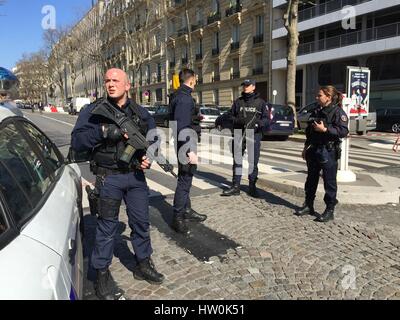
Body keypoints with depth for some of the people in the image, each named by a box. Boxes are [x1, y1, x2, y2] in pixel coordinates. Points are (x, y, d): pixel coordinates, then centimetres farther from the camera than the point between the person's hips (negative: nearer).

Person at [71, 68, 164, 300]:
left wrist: (149, 157, -5)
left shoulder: (141, 113, 6)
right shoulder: (94, 112, -4)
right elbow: (77, 142, -12)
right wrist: (102, 131, -25)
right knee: (107, 228, 6)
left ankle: (144, 265, 33)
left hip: (136, 176, 4)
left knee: (142, 223, 13)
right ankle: (102, 274, 24)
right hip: (109, 178, -3)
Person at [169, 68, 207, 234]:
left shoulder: (178, 96, 14)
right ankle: (178, 218, 8)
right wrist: (189, 151, -28)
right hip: (186, 145, -11)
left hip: (182, 145, 11)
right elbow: (182, 126, -26)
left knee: (185, 178, 20)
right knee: (184, 180, -3)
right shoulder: (185, 98, -18)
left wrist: (195, 117, 37)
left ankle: (187, 210, 35)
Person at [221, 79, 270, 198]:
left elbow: (266, 120, 1)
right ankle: (235, 186, 11)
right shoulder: (237, 102, 13)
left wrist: (257, 123, -19)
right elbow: (231, 117, 12)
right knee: (237, 161, 4)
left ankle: (252, 187, 14)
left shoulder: (261, 102, 6)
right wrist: (239, 121, -10)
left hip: (254, 135, -2)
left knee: (253, 162, 3)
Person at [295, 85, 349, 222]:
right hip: (314, 150, 8)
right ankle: (308, 206, 27)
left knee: (329, 182, 1)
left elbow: (343, 131, -20)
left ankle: (330, 211, 11)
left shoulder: (338, 112, -9)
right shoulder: (317, 111, 14)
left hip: (329, 152, -8)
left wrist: (325, 129, -24)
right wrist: (306, 148, 18)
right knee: (311, 179, 15)